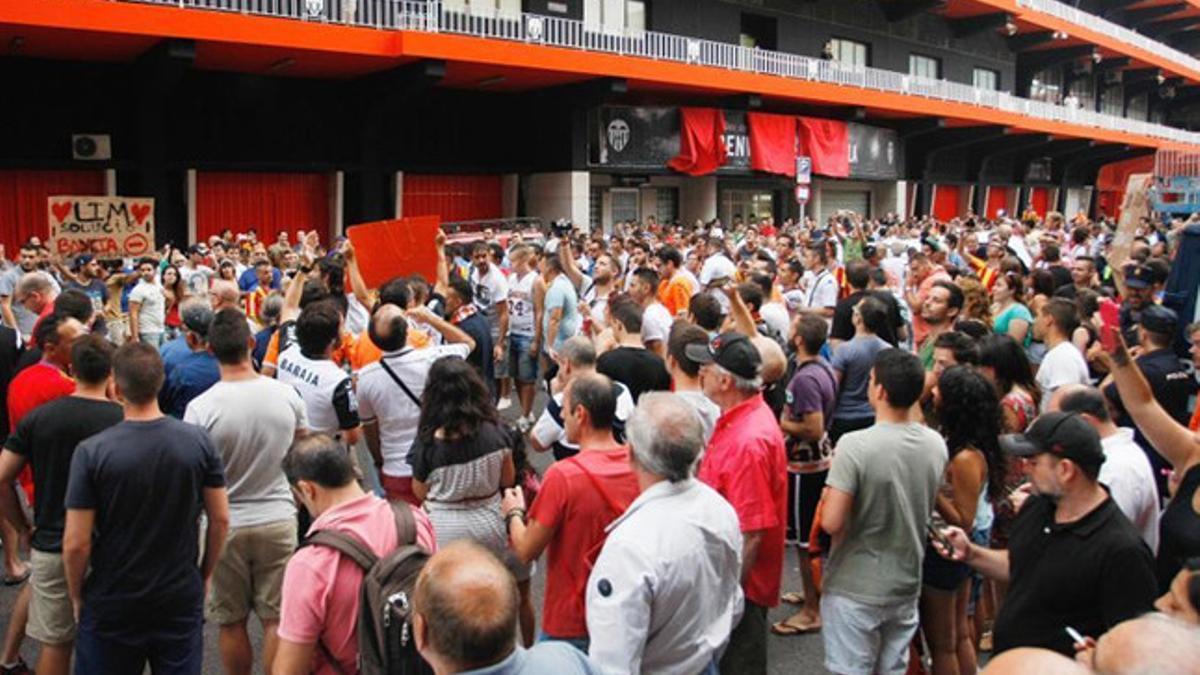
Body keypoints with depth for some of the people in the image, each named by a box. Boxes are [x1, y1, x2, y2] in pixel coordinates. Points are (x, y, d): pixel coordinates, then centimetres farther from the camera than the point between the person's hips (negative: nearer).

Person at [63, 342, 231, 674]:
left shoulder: (92, 451, -17)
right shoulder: (199, 441, -11)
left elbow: (76, 544, -14)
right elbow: (220, 519, -4)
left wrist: (77, 596, 4)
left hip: (112, 604, -1)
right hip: (182, 597, 2)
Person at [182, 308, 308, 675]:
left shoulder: (200, 408, -16)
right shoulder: (287, 395, -8)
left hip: (225, 525, -2)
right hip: (278, 520, 2)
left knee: (231, 622, 14)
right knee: (276, 620, 11)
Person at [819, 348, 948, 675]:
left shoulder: (854, 445, -23)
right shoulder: (936, 445, -3)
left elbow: (831, 523, -23)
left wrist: (827, 496, -3)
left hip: (854, 590, -5)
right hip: (906, 585, 6)